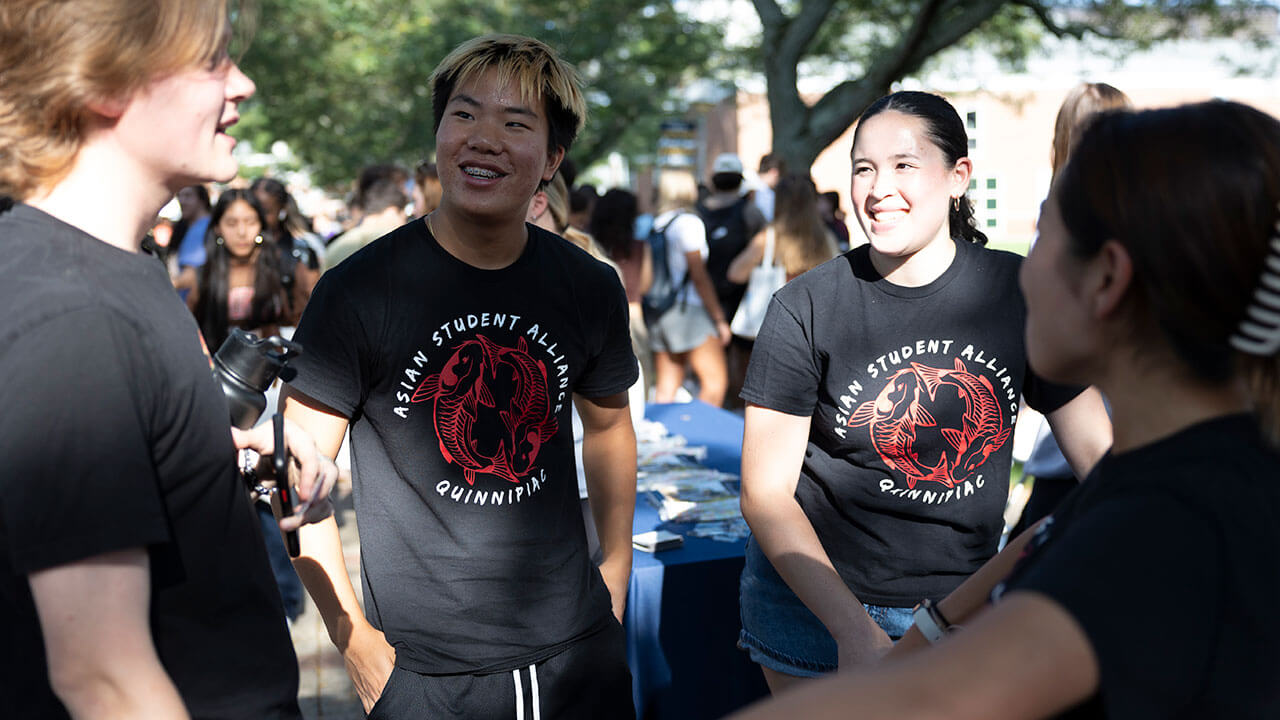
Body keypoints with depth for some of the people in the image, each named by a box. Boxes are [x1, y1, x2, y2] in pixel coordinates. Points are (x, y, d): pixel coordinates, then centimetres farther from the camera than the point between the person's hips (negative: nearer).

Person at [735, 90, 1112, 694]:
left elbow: (1098, 452, -1)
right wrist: (854, 629, -21)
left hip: (961, 600, 2)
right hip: (814, 607, -2)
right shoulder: (806, 309, -13)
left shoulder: (1020, 293, -7)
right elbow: (765, 493, -13)